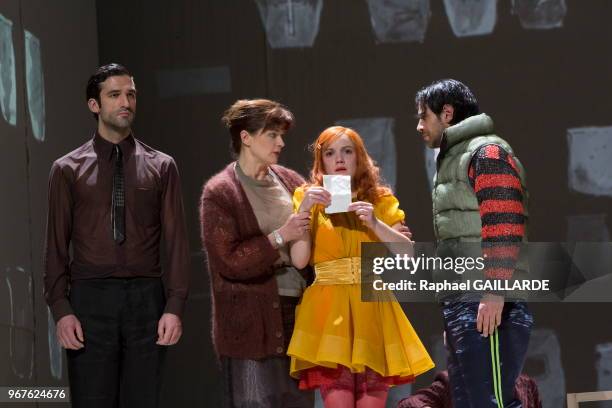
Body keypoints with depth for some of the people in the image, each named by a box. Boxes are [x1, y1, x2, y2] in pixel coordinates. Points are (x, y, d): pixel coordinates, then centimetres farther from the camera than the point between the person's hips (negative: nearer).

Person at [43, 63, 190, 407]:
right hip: (90, 298, -1)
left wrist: (175, 307, -7)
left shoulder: (162, 167, 8)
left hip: (146, 298, 1)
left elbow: (176, 240, 3)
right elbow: (57, 244, 4)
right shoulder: (68, 169, 7)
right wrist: (61, 309, -7)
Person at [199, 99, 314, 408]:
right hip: (252, 323, -5)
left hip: (298, 312, 5)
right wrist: (280, 236, -15)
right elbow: (228, 261, -11)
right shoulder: (219, 193, -5)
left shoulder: (290, 181, 10)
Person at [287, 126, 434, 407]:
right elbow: (298, 260, -4)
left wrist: (375, 223, -12)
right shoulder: (309, 199, 7)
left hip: (373, 310, 2)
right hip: (328, 311, -2)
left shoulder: (382, 201, 12)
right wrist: (304, 210, -11)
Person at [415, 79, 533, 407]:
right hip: (461, 303, 10)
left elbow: (503, 227, -17)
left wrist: (494, 294, -24)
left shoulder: (487, 152, -6)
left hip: (487, 306, -10)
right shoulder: (452, 159, 24)